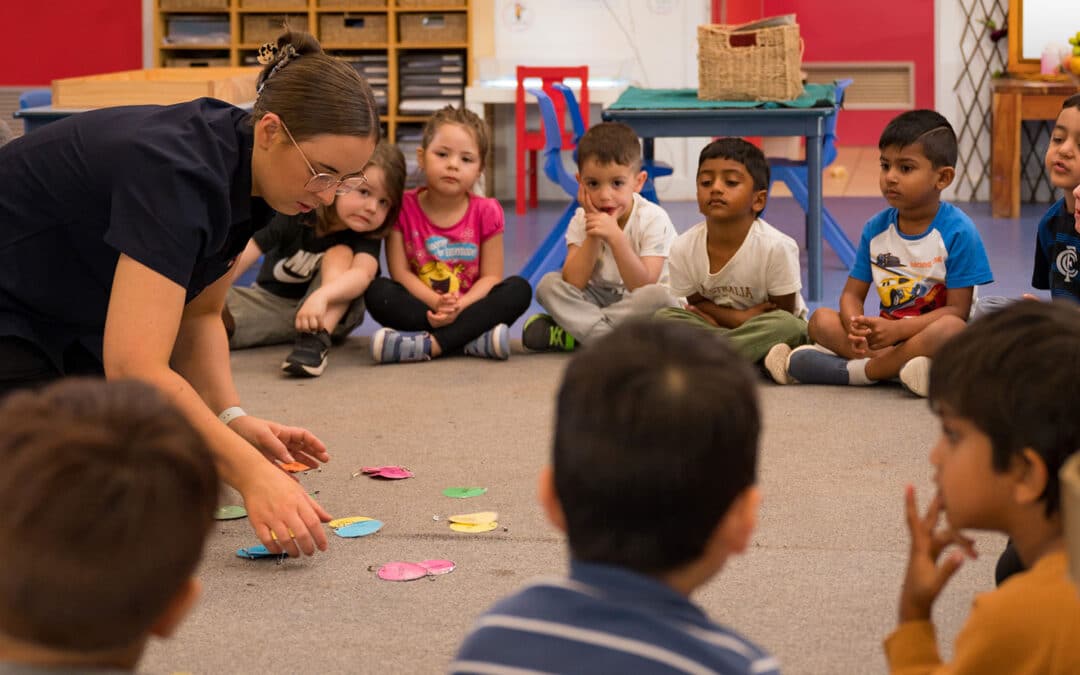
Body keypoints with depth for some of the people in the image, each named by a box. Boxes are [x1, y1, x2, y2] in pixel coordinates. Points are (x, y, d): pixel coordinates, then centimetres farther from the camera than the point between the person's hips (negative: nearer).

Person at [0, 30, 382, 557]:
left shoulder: (240, 174, -6)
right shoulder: (176, 173, -33)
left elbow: (198, 315, 6)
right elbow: (135, 367, -39)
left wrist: (233, 417, -11)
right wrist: (251, 474, -40)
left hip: (72, 324, 9)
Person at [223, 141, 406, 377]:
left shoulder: (367, 237, -17)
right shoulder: (296, 215, -17)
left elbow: (363, 273, -39)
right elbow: (238, 260, -22)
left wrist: (321, 296, -58)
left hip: (332, 313, 1)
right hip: (271, 302, -1)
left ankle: (316, 341, -42)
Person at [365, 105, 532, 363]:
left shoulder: (486, 212, -1)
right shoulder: (404, 207, -2)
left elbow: (490, 277, -5)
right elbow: (400, 272, -7)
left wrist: (459, 307, -25)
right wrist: (436, 304, -23)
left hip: (468, 309, 1)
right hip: (420, 308, -1)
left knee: (519, 289, -24)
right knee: (377, 291, -28)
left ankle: (431, 344, -37)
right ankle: (474, 339, -35)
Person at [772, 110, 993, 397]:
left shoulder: (958, 232, -11)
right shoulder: (875, 228, 4)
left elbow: (957, 310, -14)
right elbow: (852, 293, 4)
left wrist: (897, 330, -26)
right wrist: (855, 329, -21)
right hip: (887, 333, 5)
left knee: (951, 329, -38)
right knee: (821, 319, -14)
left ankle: (857, 370, -31)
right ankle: (897, 363, -32)